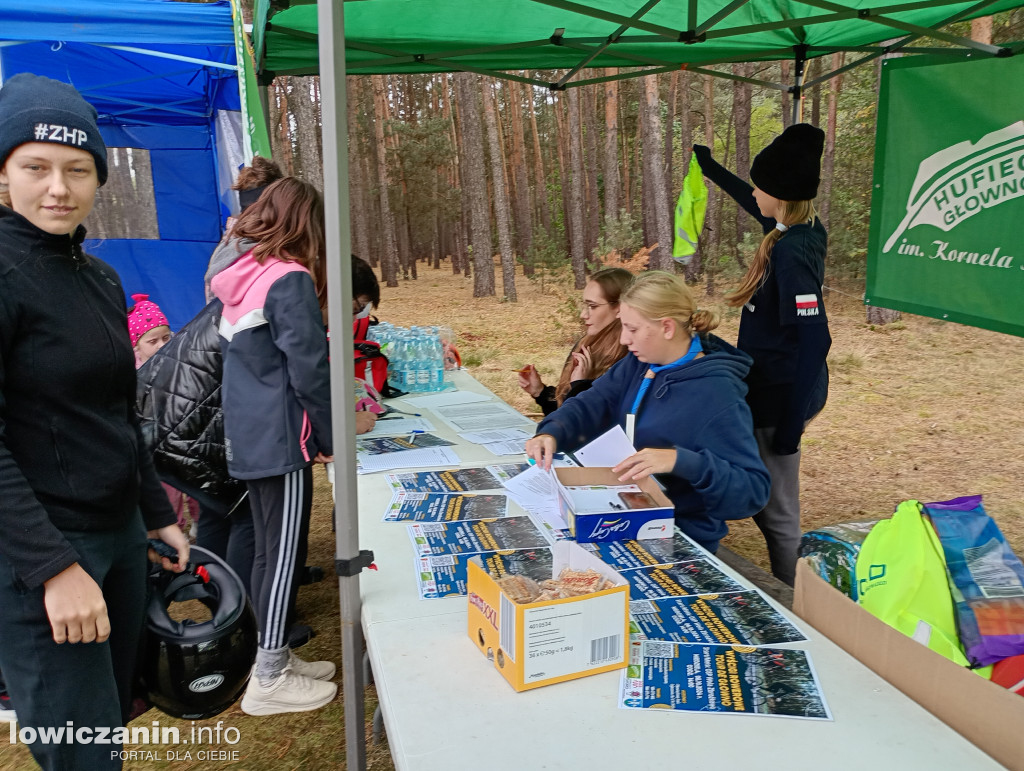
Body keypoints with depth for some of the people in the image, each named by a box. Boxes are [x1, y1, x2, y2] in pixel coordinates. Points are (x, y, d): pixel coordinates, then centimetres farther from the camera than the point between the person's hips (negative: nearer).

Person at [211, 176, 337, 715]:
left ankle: (273, 657, 30)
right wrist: (328, 437, -6)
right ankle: (269, 681, 11)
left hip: (245, 435, 9)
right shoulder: (291, 280, -15)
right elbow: (308, 368, -17)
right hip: (282, 438, -9)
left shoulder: (240, 277, 10)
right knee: (284, 553, 0)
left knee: (269, 548, 17)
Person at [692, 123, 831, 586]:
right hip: (778, 388, 10)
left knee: (775, 510, 2)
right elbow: (754, 205, 28)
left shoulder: (793, 252, -22)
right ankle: (788, 591, 34)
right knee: (767, 502, 20)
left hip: (781, 396, -10)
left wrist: (791, 423, -24)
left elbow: (813, 339, -26)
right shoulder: (795, 232, 6)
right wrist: (710, 168, 42)